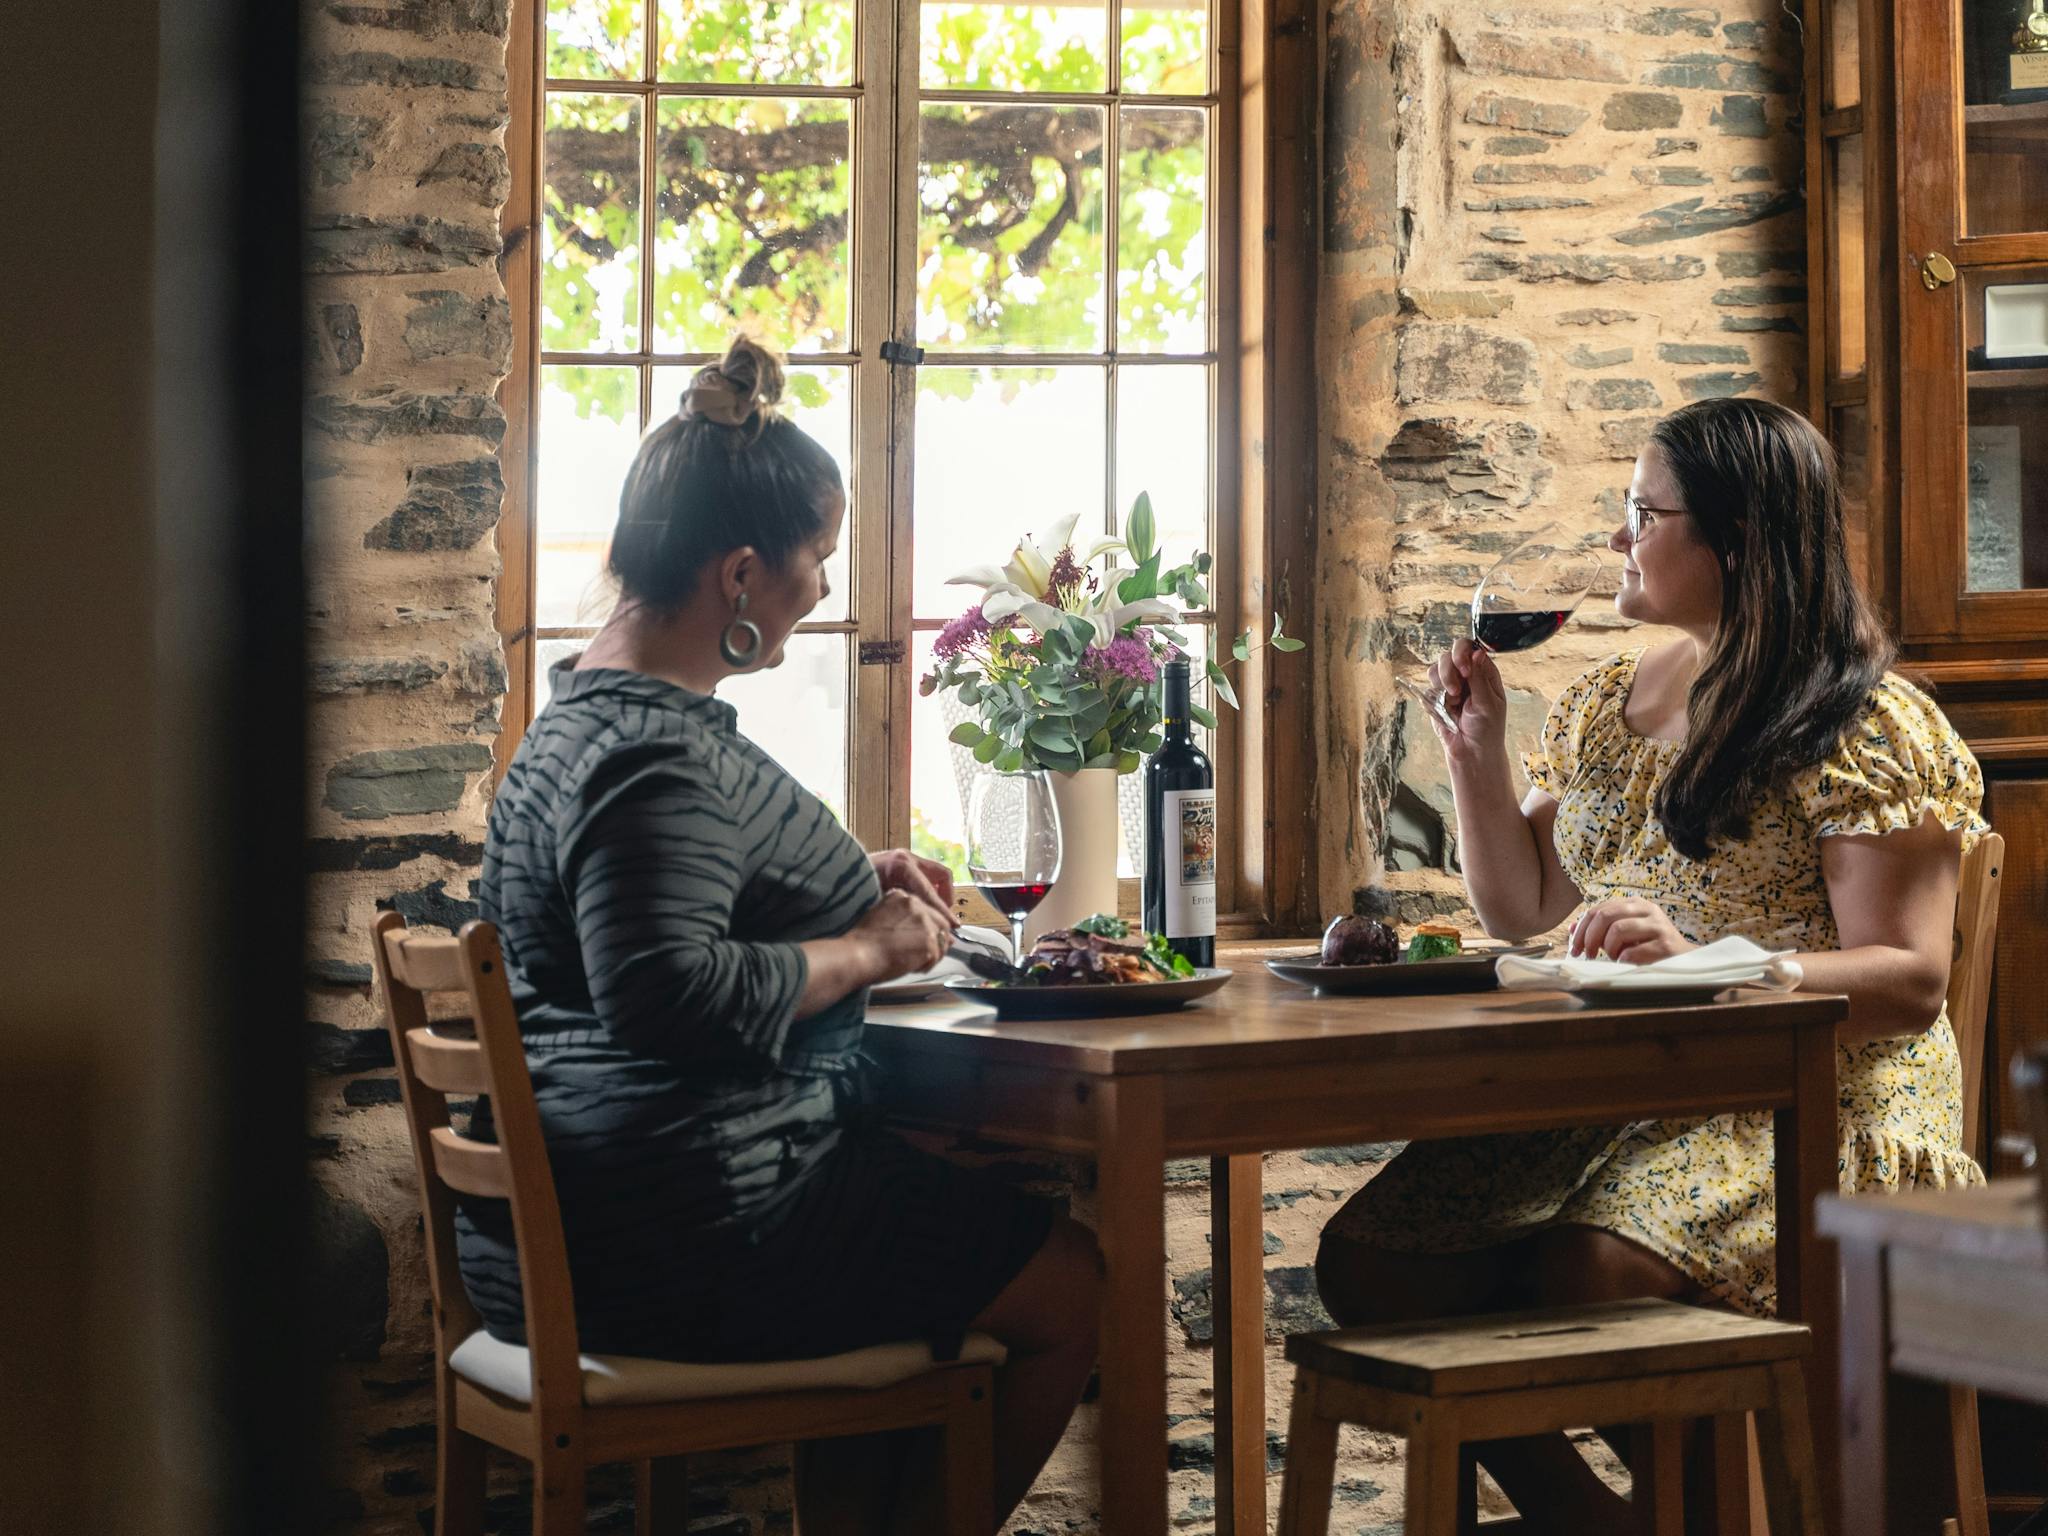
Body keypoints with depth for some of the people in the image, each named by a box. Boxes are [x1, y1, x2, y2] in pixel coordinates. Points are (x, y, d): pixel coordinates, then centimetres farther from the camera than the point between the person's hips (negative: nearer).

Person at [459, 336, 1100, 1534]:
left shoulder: (587, 712, 15)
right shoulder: (656, 751, -20)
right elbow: (663, 989, -32)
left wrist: (854, 885, 17)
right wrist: (867, 952, -18)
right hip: (675, 1244, -11)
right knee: (1076, 1286, 0)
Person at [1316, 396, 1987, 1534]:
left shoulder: (1869, 731, -7)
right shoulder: (1605, 703, 15)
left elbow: (1908, 981, -14)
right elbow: (1517, 912, 20)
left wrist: (1700, 964, -28)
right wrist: (1477, 756, 6)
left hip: (1810, 1100, -7)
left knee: (1587, 1273, -33)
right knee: (1368, 1257, -15)